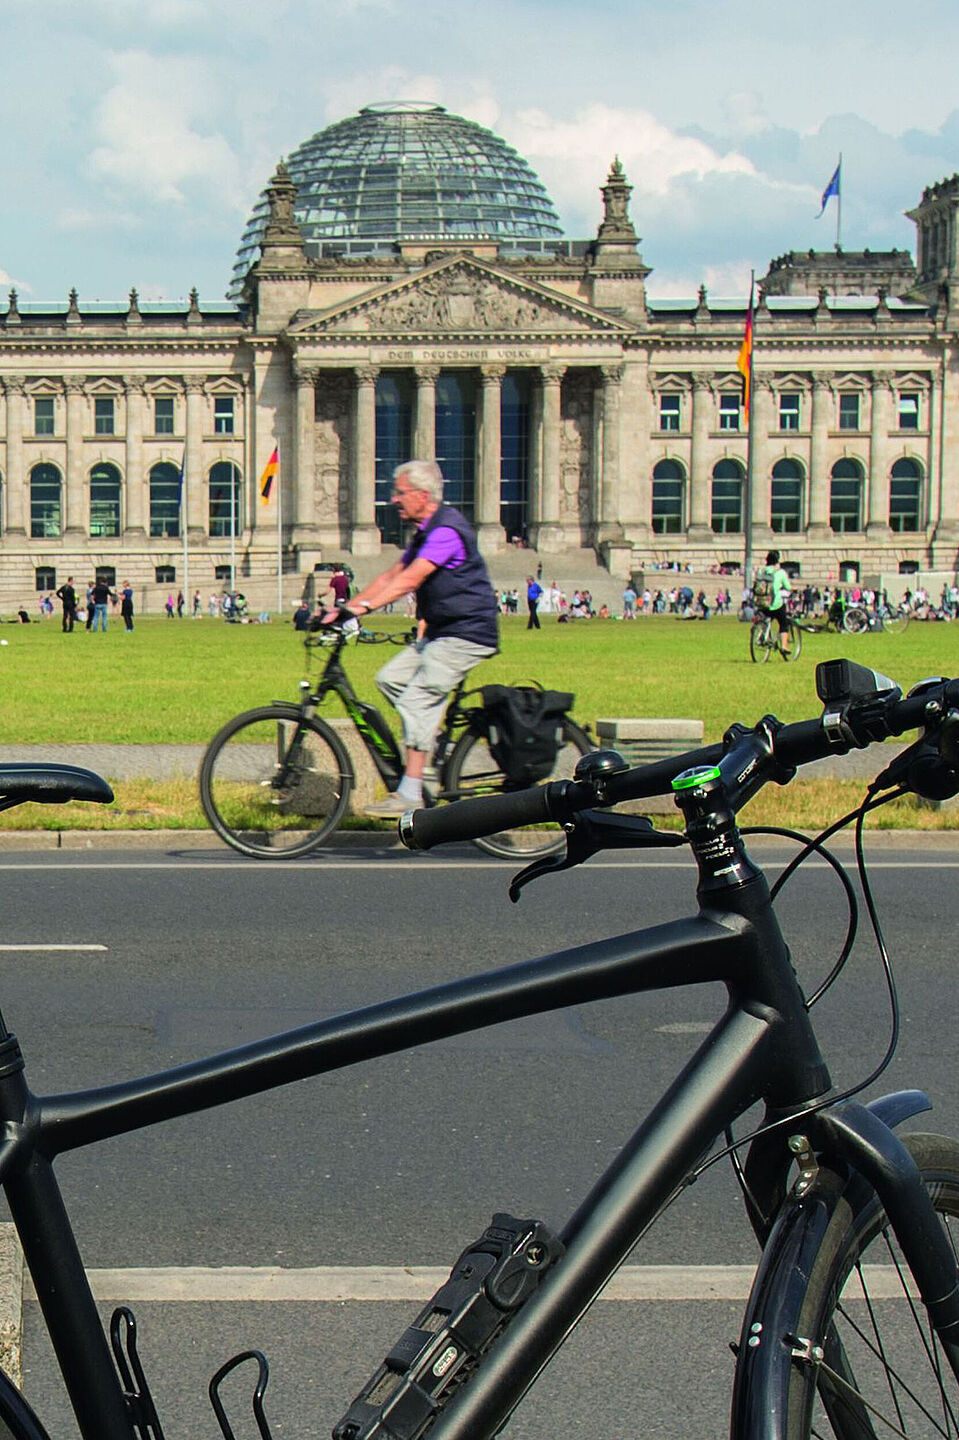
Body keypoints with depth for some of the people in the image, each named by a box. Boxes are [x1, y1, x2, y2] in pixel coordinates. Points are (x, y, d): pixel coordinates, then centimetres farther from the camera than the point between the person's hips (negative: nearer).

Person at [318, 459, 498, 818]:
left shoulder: (447, 531, -18)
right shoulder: (426, 532, 15)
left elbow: (409, 579, -29)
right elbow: (391, 576, 14)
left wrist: (364, 607, -38)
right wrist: (345, 608, 5)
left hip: (465, 634, -10)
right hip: (440, 633, 10)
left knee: (417, 701, -15)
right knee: (390, 678, 1)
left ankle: (410, 794, -14)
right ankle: (431, 741, 11)